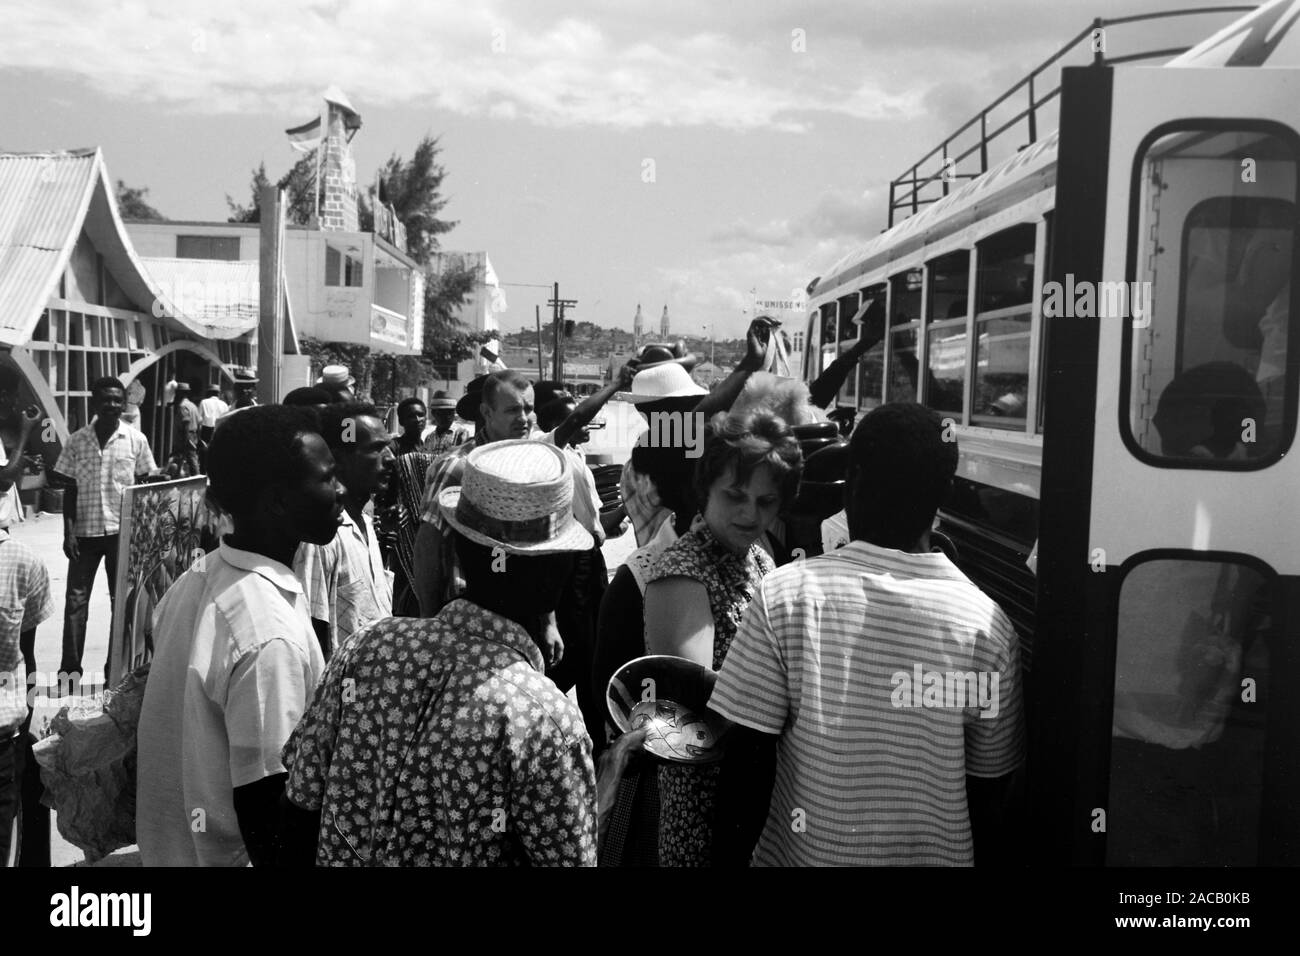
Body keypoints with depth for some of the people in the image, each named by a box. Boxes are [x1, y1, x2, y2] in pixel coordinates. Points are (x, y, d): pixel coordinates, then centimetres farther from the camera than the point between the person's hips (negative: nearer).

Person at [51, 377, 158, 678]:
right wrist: (68, 531, -3)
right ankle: (70, 669, 6)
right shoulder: (77, 440, 1)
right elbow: (69, 489, 4)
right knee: (76, 599, 0)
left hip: (122, 531, -1)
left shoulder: (136, 440, -2)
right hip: (85, 531, 1)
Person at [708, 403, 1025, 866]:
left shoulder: (784, 596, -17)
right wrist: (982, 855, 11)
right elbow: (989, 791, -4)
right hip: (937, 854, 2)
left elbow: (743, 758, -14)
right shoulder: (987, 624, -12)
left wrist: (733, 848, 0)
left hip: (804, 852, -2)